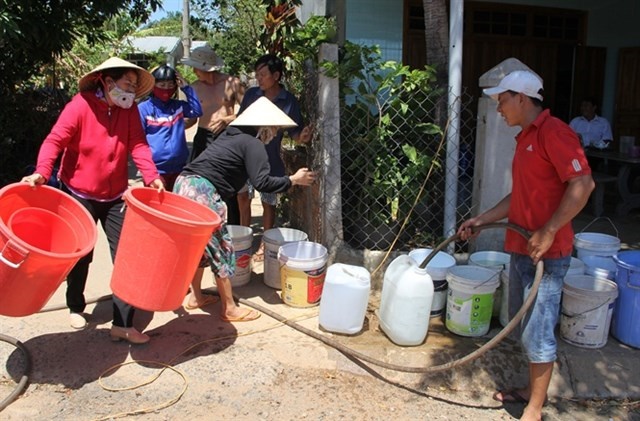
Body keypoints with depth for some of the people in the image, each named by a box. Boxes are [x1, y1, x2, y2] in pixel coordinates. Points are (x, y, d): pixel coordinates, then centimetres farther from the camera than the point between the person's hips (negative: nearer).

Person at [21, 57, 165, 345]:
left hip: (115, 197, 3)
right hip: (79, 195, -3)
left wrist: (151, 175, -25)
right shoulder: (80, 106, -14)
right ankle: (76, 307, 39)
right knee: (80, 256, 13)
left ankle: (123, 324, 4)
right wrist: (42, 172, -35)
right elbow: (55, 141, -19)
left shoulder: (129, 109, -2)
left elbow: (137, 144, -10)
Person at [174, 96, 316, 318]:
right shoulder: (253, 144, -5)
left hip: (184, 184, 9)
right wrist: (293, 180, -1)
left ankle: (196, 296, 33)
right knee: (221, 249, 2)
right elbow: (262, 182, -14)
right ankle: (229, 309, 12)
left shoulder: (231, 135, 20)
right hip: (201, 193, -9)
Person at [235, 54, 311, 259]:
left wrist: (301, 137, -28)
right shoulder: (251, 94, -1)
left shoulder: (289, 101, -9)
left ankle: (265, 244, 25)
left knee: (268, 202, 8)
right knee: (243, 197, 9)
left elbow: (294, 130, -7)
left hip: (270, 159, -3)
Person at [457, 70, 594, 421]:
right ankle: (532, 390, 35)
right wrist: (482, 220, 18)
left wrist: (547, 232, -25)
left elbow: (583, 184, -24)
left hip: (546, 252, -10)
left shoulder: (553, 132, -14)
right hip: (521, 248, 10)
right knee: (522, 324, 18)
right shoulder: (525, 138, 16)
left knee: (537, 331, -1)